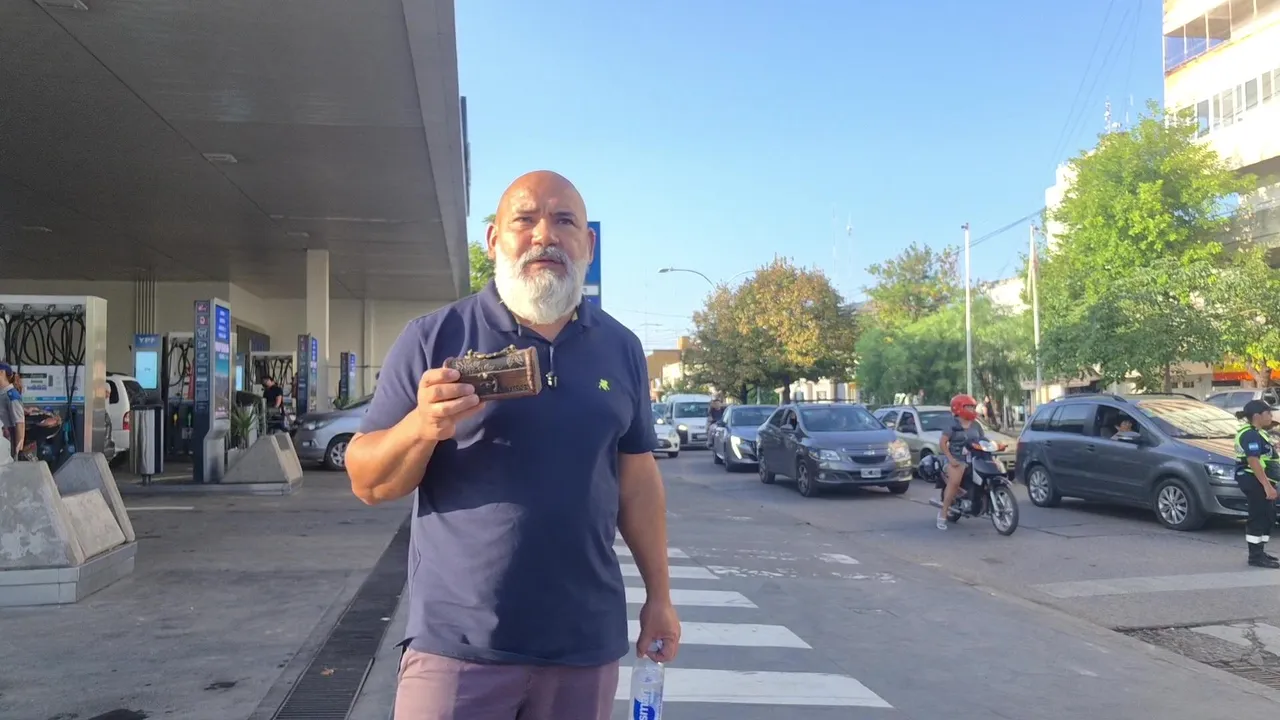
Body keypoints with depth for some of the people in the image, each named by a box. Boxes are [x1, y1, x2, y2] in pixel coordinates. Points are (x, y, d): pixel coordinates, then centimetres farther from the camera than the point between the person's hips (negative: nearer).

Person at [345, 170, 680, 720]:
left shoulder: (621, 348, 6)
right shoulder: (433, 339, -4)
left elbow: (637, 479, 11)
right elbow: (368, 484, -3)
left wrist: (659, 596, 10)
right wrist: (422, 426, -22)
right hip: (458, 642, -2)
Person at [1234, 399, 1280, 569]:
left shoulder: (1258, 433, 18)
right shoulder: (1251, 435, -17)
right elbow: (1253, 462, -25)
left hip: (1262, 481, 11)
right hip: (1255, 481, -11)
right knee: (1258, 518, -9)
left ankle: (1259, 552, 24)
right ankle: (1256, 556, -7)